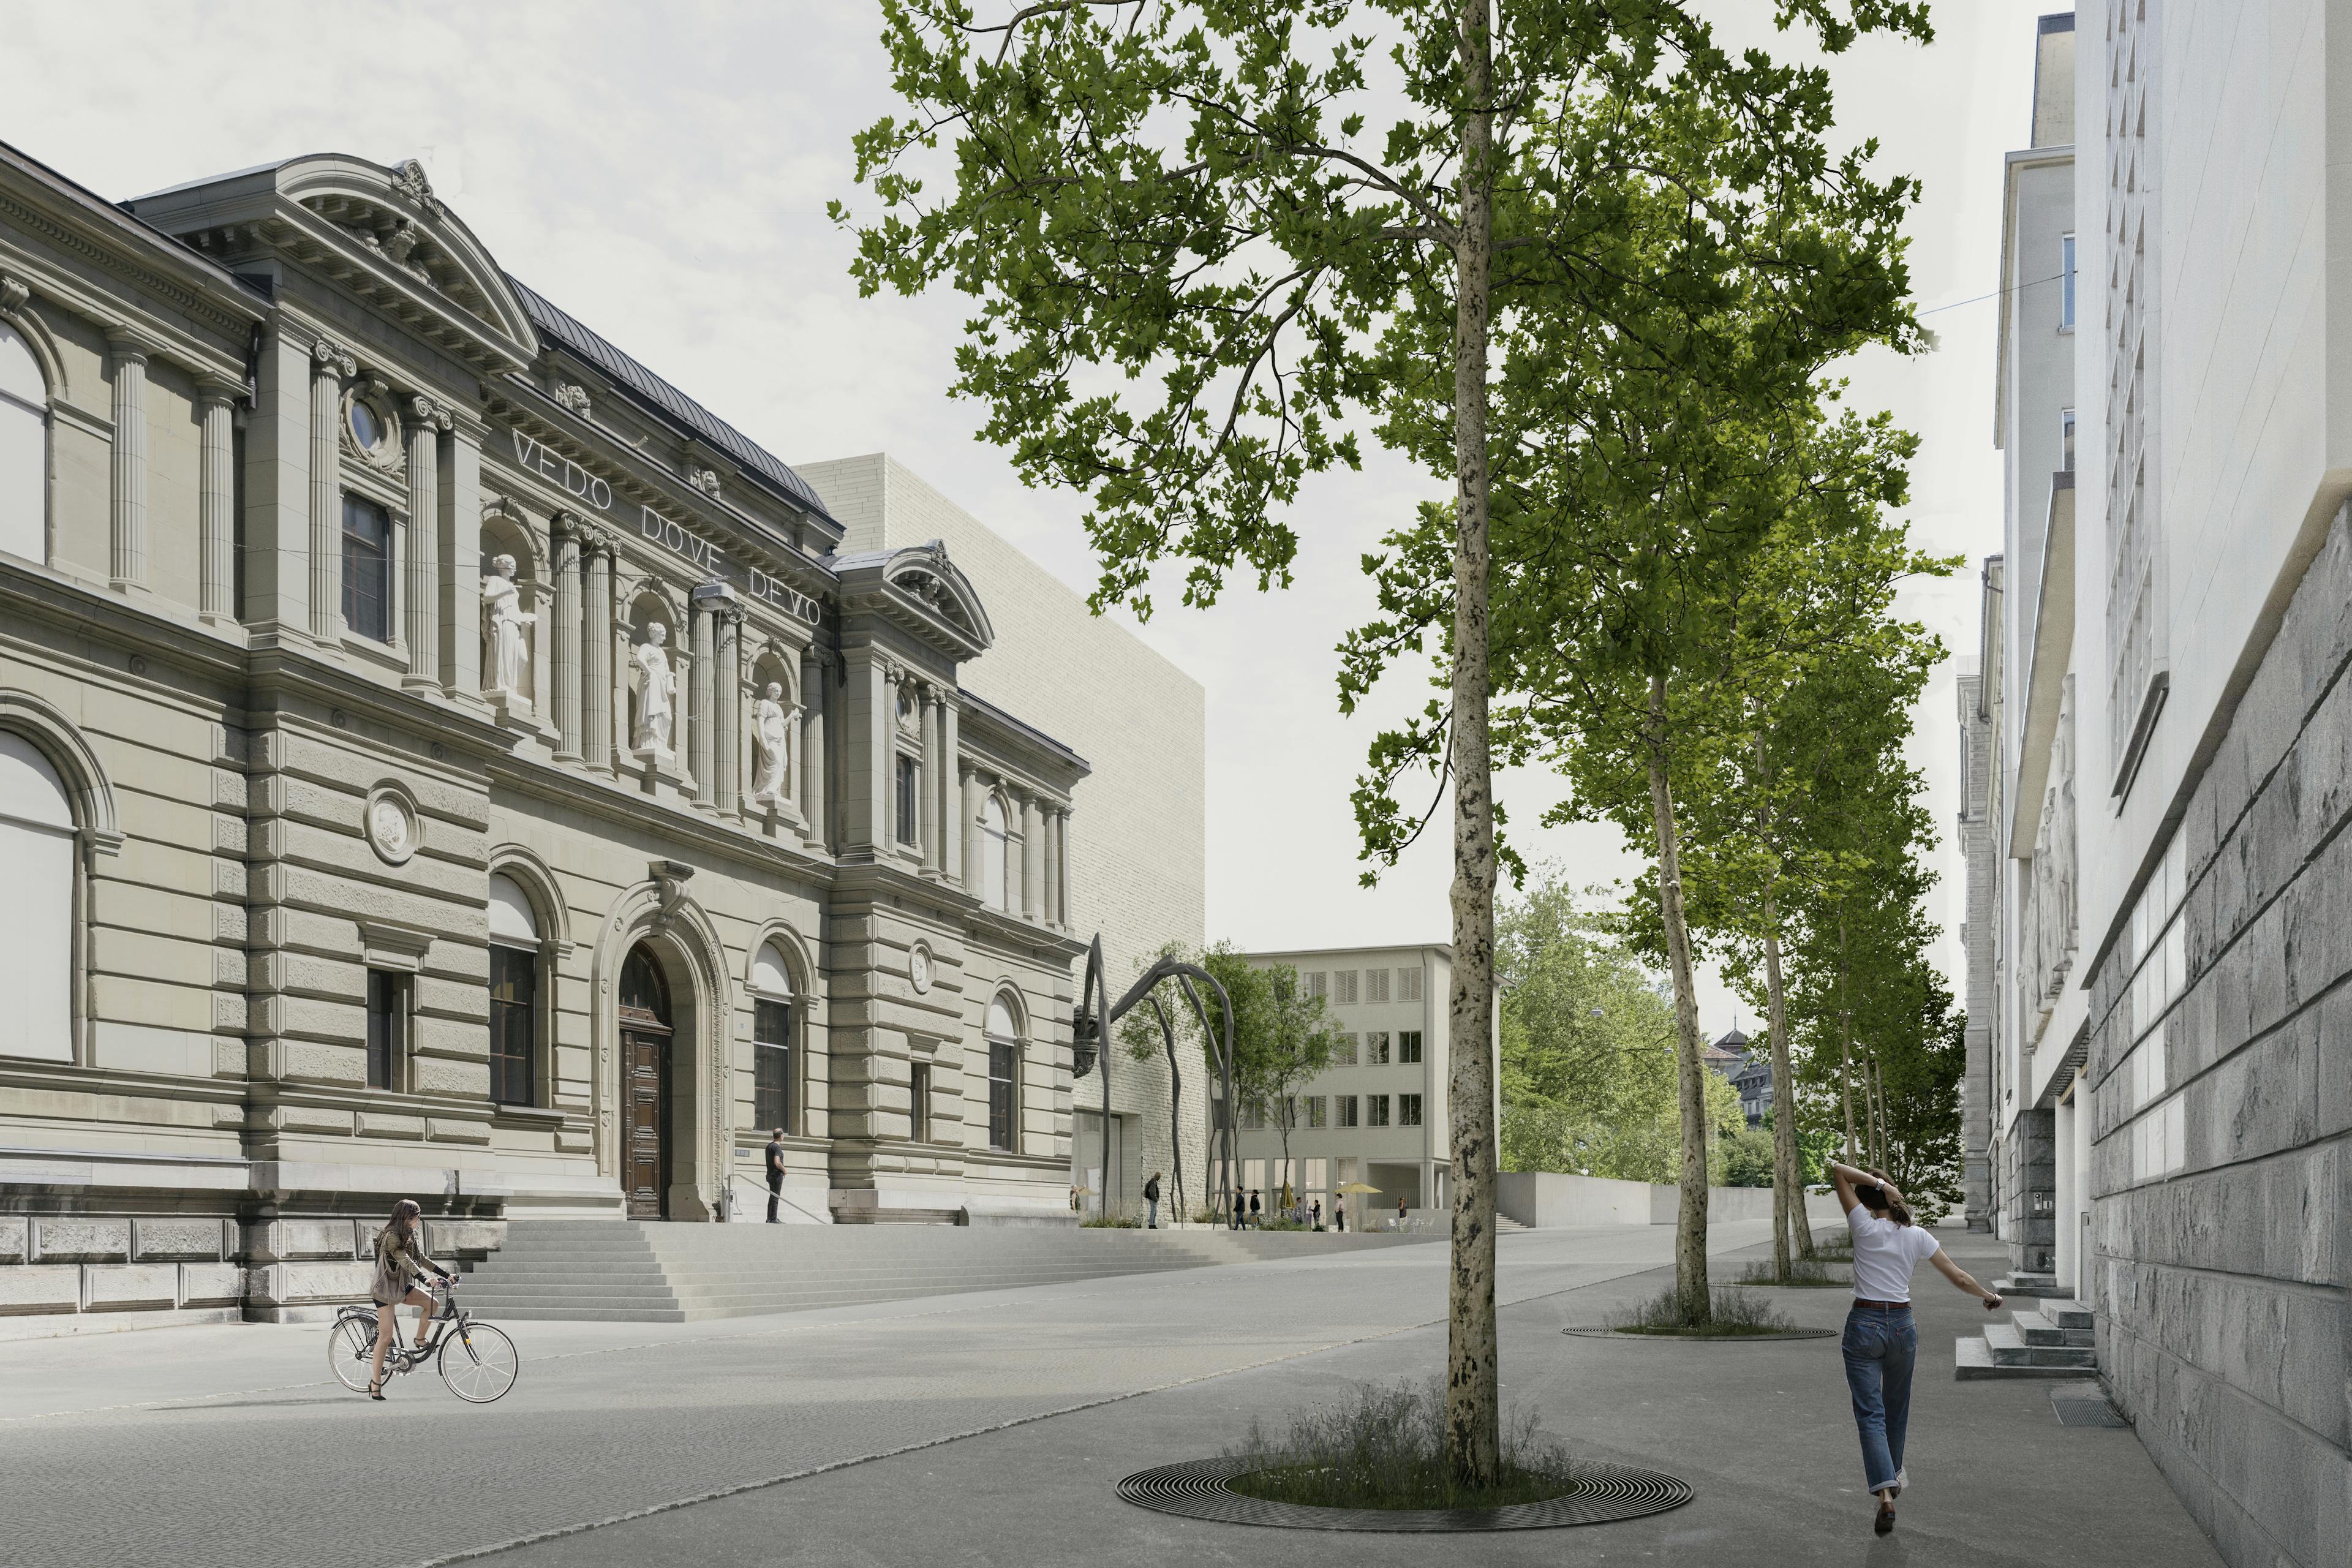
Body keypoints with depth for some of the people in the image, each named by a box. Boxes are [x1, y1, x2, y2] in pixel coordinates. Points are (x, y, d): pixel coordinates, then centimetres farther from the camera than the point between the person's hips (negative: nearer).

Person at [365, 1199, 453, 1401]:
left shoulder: (409, 1236, 9)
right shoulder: (391, 1236, -18)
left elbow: (422, 1259, 10)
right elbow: (405, 1261, -28)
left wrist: (446, 1275, 1)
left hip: (402, 1286, 8)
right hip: (385, 1288, -8)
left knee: (431, 1303, -14)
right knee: (386, 1336, -9)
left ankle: (420, 1340, 6)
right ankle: (375, 1382, -3)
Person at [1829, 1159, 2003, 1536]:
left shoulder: (1865, 1227, -7)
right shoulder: (1917, 1236, 2)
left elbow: (1837, 1170, -9)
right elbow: (1958, 1278, 8)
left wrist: (1877, 1183, -9)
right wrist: (1989, 1297, 24)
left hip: (1864, 1324, -4)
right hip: (1902, 1324, 4)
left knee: (1870, 1413, -6)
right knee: (1896, 1409, 23)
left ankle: (1885, 1493, -21)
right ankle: (1894, 1475, 39)